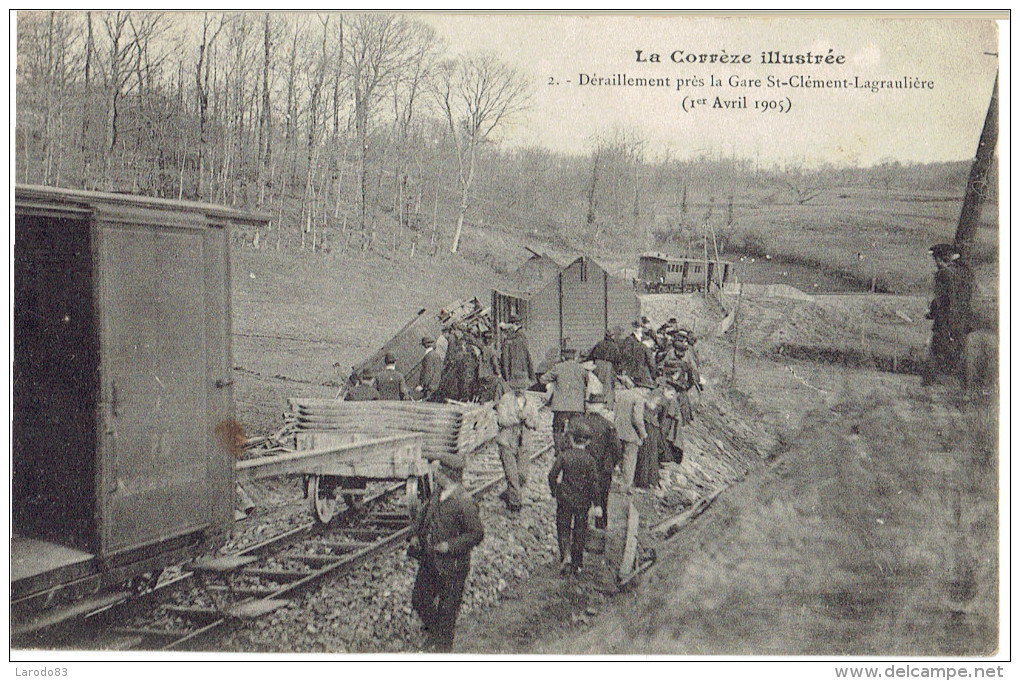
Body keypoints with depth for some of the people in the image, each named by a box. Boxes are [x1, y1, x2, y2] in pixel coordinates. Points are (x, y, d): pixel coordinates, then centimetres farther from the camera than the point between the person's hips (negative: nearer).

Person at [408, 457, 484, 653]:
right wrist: (415, 534, 7)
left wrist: (449, 546, -23)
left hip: (452, 565, -8)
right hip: (429, 560, 8)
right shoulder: (438, 494, 0)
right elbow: (423, 512, 19)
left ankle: (443, 646, 27)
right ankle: (434, 632, 42)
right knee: (419, 600, 18)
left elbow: (477, 534, -20)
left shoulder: (465, 503, -24)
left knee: (447, 609, 8)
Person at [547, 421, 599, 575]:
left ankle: (566, 555, -11)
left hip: (565, 499, 0)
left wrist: (555, 491, 12)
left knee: (563, 528, 11)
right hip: (583, 500, 0)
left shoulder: (563, 456, -8)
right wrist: (591, 498, 6)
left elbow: (552, 475, -4)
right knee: (580, 531, 11)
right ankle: (576, 564, 17)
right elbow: (594, 481, -8)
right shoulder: (589, 459, -9)